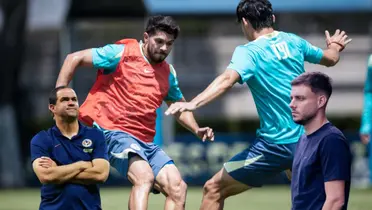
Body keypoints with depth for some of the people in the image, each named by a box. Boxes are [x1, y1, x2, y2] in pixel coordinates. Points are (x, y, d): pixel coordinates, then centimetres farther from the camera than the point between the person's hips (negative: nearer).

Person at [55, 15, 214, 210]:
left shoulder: (168, 73, 13)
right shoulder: (121, 53, -5)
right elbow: (74, 59, -2)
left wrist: (196, 130, 12)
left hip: (145, 141, 7)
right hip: (113, 132, -7)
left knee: (178, 187, -7)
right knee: (144, 176, -32)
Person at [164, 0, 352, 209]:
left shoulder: (248, 52, -11)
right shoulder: (293, 41, 7)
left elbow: (227, 80, -31)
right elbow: (330, 59, 25)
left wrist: (193, 103, -45)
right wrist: (335, 46, 49)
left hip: (276, 144, -7)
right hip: (307, 141, 7)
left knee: (213, 190, -1)